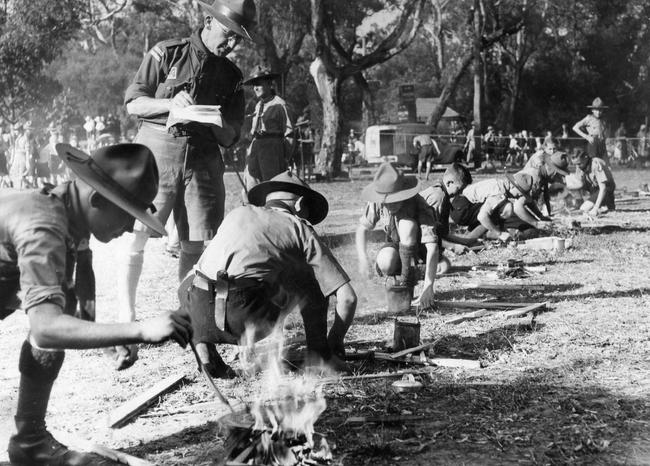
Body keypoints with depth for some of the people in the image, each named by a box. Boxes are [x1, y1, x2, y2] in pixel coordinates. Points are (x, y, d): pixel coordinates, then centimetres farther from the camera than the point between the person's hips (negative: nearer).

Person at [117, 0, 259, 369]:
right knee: (135, 239, -9)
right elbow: (133, 103, 2)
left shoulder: (232, 76, 12)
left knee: (196, 246, 1)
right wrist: (169, 103, -15)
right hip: (157, 149, -3)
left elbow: (229, 138, 9)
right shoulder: (168, 53, 3)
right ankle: (127, 322, -2)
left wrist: (210, 118, -12)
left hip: (203, 158, 3)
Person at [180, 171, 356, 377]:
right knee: (313, 277, 20)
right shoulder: (301, 229, 16)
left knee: (187, 288, 41)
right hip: (247, 320, -3)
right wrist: (335, 347, 27)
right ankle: (318, 356, 19)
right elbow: (348, 297, 11)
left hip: (200, 314, 3)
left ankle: (203, 344, 15)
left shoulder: (238, 212, 27)